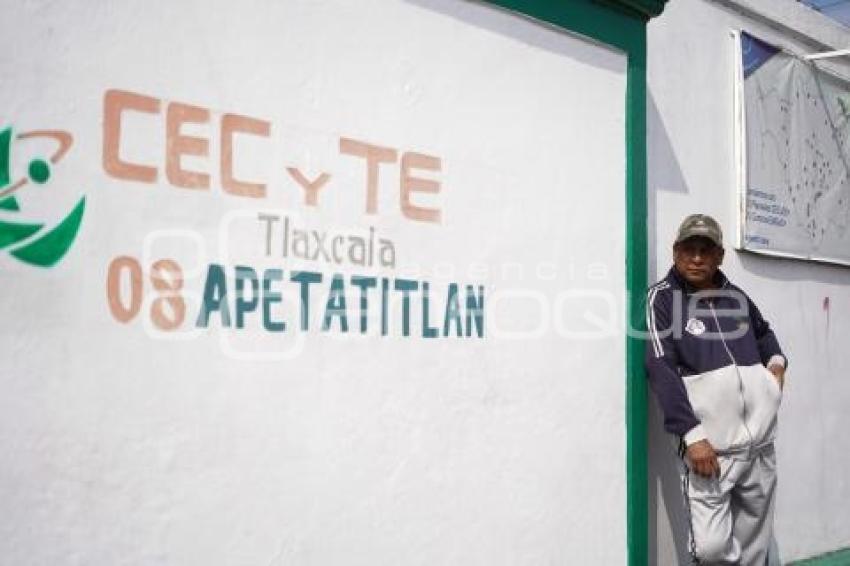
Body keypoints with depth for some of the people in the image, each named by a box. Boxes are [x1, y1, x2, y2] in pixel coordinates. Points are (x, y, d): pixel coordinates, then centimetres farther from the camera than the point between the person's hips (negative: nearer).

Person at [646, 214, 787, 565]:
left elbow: (762, 331, 34)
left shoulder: (735, 296, 12)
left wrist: (777, 360, 12)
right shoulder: (663, 297, -4)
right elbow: (661, 370, -14)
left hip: (761, 445, 5)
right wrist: (691, 435, -22)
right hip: (710, 447, -5)